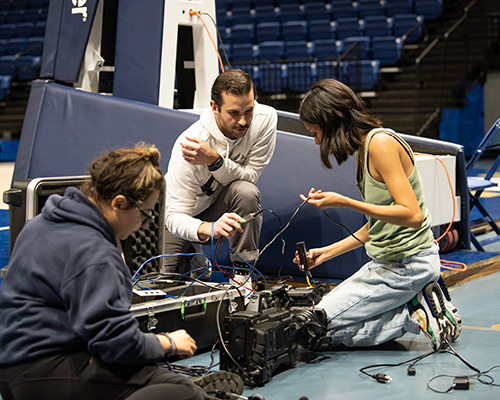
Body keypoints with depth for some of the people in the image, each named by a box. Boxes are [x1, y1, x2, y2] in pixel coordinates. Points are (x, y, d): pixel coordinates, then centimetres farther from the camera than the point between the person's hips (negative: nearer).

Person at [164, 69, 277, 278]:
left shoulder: (265, 118, -24)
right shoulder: (187, 146, -33)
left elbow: (250, 176, -21)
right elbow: (175, 216, -33)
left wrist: (214, 159, -41)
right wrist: (209, 228, -55)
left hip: (223, 206, 1)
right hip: (183, 216, -1)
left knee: (247, 191, -32)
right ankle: (193, 259, 24)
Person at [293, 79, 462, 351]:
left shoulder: (381, 142, -18)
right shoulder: (364, 148, 11)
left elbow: (412, 215, -25)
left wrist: (343, 202, -26)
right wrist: (326, 252, 14)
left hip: (407, 264, -10)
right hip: (387, 262, 10)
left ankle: (418, 314, -5)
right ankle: (418, 299, 8)